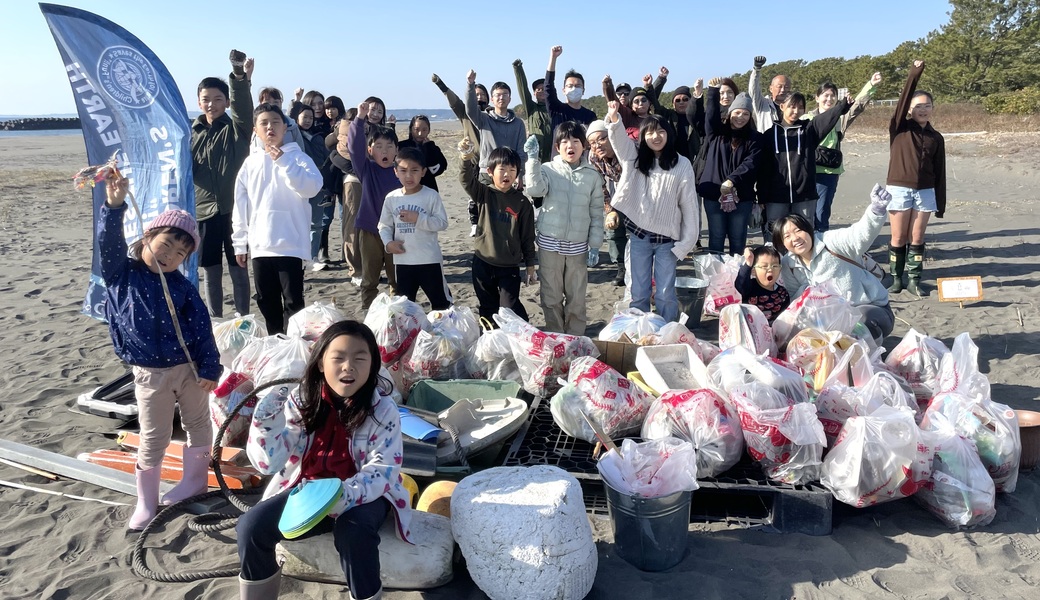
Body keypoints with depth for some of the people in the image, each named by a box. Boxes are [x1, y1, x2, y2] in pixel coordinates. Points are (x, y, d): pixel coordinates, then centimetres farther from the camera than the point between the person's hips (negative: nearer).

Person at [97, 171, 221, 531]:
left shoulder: (182, 287, -5)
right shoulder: (121, 274, -5)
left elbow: (202, 329, -5)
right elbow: (109, 242, -23)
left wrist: (209, 367, -8)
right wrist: (114, 206, -36)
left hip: (190, 368, 1)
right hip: (149, 374, -1)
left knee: (197, 424, 15)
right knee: (153, 439, 5)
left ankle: (195, 480, 36)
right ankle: (145, 503, 21)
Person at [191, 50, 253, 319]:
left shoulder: (236, 129, -2)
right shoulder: (192, 132, 9)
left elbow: (244, 107, -23)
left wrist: (241, 79, -43)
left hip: (233, 208, -3)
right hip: (204, 210, 3)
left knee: (238, 269, 5)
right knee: (210, 271, 11)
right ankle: (215, 322, 24)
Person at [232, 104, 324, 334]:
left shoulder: (297, 156, -1)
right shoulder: (250, 163, 9)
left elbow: (313, 187, -19)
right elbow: (240, 206, 11)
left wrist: (283, 162, -22)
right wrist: (240, 243, 9)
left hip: (290, 244, -5)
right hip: (259, 245, 5)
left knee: (293, 300, -2)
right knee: (266, 301, 13)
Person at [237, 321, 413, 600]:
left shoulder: (382, 409, -15)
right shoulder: (301, 399, -8)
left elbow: (383, 471, -19)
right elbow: (269, 463, -8)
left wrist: (344, 495, -37)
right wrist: (265, 420, -27)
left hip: (363, 493, -3)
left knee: (353, 531, -34)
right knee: (251, 526, -17)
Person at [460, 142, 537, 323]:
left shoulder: (522, 203, -5)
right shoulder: (484, 193, -2)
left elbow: (527, 237, 0)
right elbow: (467, 180, -22)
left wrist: (530, 267, 2)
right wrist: (467, 159, -43)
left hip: (509, 267, -2)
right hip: (483, 263, 2)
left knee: (510, 309, -3)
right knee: (487, 308, 15)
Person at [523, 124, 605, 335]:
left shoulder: (592, 176, 2)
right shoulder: (548, 170, -1)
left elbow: (597, 214, 4)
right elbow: (535, 189, -21)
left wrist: (595, 246, 0)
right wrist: (532, 158, -22)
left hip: (578, 246, 1)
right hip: (549, 243, 0)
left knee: (577, 298, 8)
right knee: (551, 296, 8)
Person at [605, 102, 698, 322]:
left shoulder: (682, 165, -2)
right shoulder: (635, 159, 6)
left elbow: (688, 205, -2)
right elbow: (619, 138, -11)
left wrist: (687, 242, -6)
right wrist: (613, 118, -33)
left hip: (667, 239, -2)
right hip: (638, 236, 2)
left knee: (665, 294, 4)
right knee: (638, 293, 8)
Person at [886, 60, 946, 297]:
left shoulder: (936, 138, 8)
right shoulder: (899, 128, 1)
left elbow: (940, 172, 9)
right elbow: (904, 99, -15)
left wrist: (941, 203, 7)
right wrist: (915, 74, -24)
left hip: (925, 191, 2)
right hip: (899, 189, -2)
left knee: (917, 238, 4)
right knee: (899, 238, 2)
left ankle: (914, 280, 11)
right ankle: (896, 279, 12)